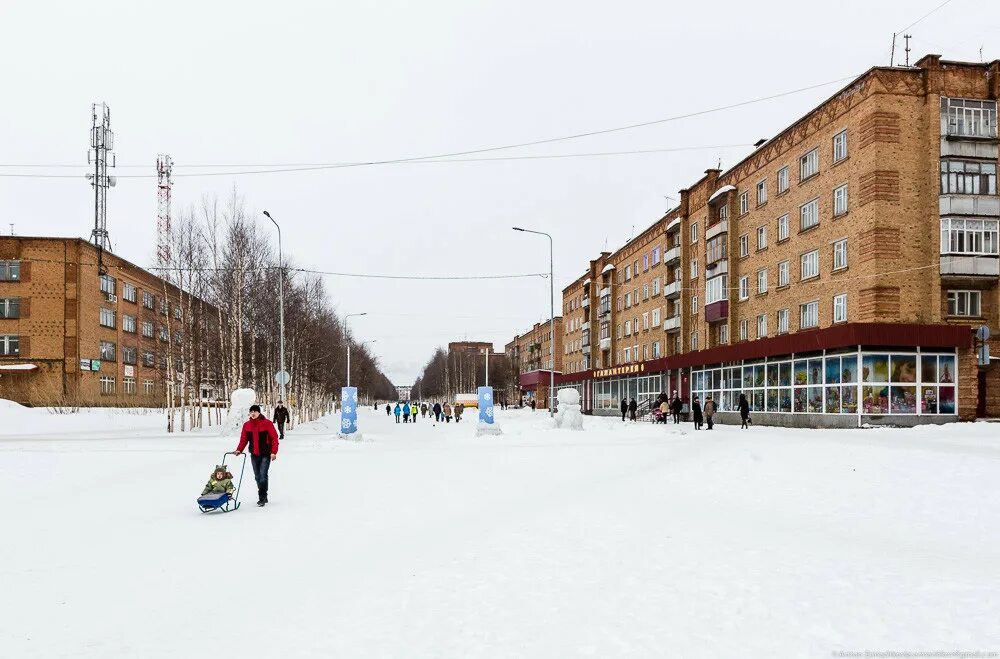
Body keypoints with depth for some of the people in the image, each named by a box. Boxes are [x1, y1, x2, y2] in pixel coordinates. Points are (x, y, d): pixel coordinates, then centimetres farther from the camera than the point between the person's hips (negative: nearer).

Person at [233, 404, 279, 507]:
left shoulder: (267, 423, -7)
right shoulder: (247, 425, 6)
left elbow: (274, 438, -7)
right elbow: (244, 439, 10)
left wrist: (274, 452, -14)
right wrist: (239, 450, -6)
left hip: (265, 454, -5)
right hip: (254, 455, 5)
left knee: (263, 475, -13)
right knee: (257, 477, 9)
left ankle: (262, 498, -8)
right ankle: (263, 497, 21)